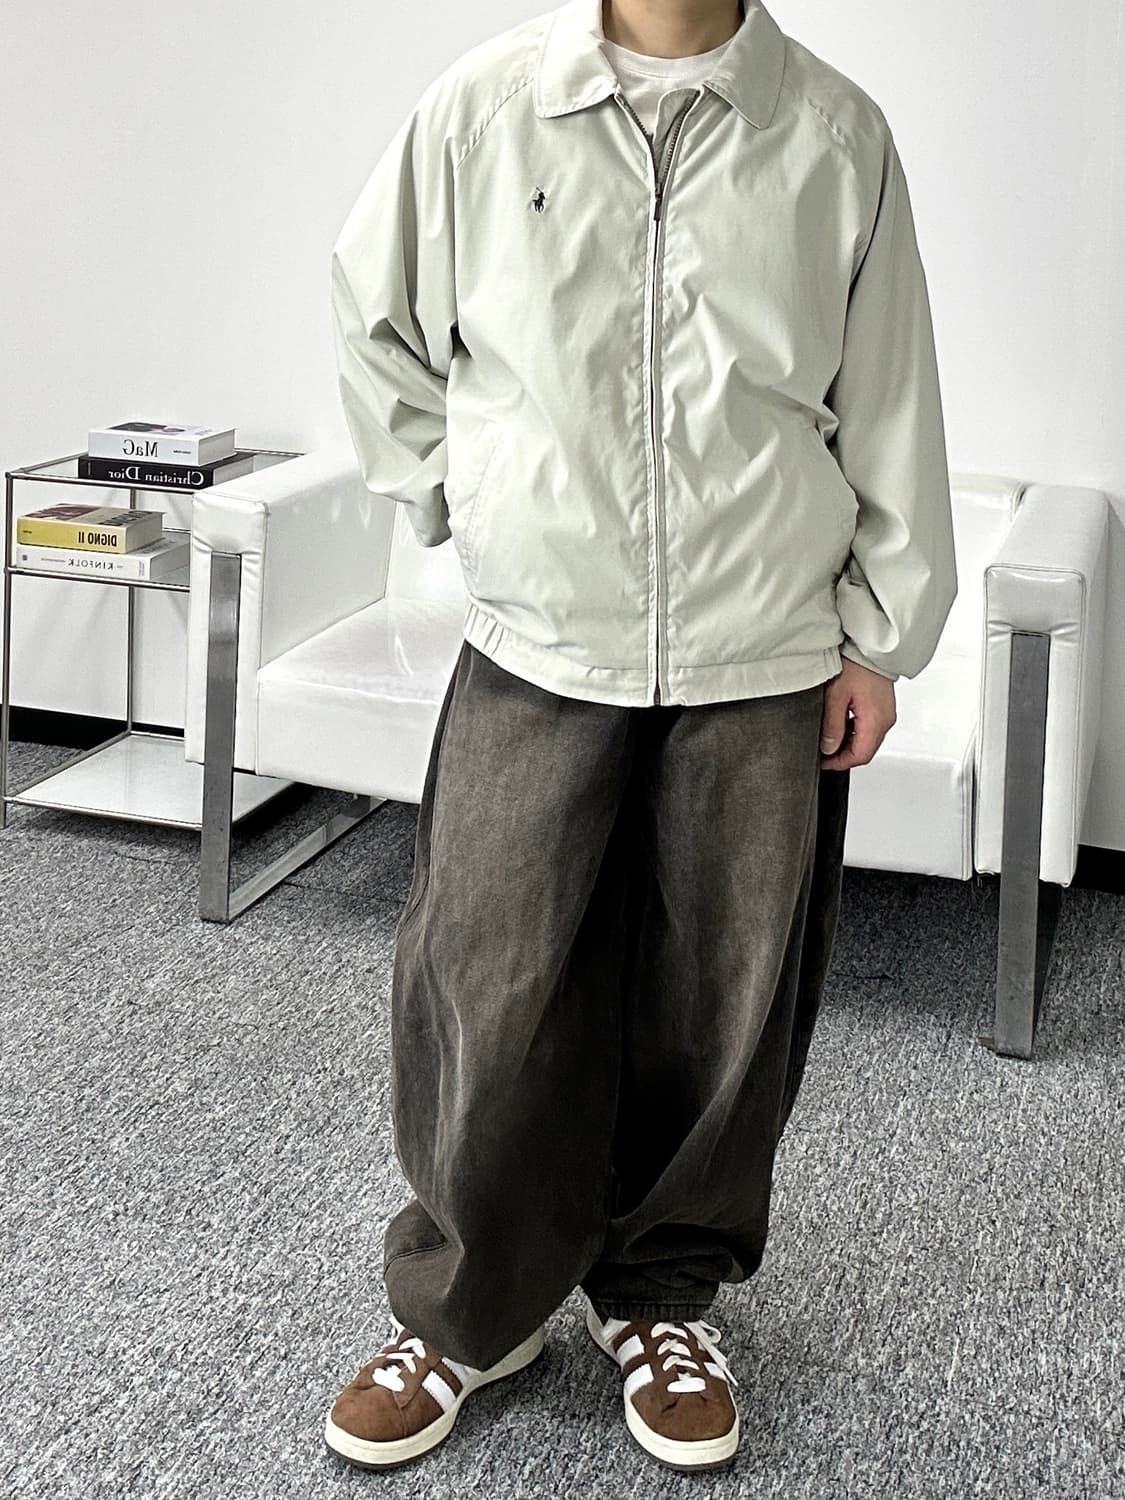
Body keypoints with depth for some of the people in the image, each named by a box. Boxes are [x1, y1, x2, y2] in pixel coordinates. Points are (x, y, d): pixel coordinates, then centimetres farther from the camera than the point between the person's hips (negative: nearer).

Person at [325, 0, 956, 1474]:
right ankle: (464, 1309, 23)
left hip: (765, 666, 1)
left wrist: (879, 637, 4)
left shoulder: (839, 135, -1)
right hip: (538, 648, 0)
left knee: (722, 1011, 9)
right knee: (486, 998, 2)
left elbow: (888, 402, 4)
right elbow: (375, 318, 13)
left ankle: (664, 1290, 31)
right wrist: (455, 496, 7)